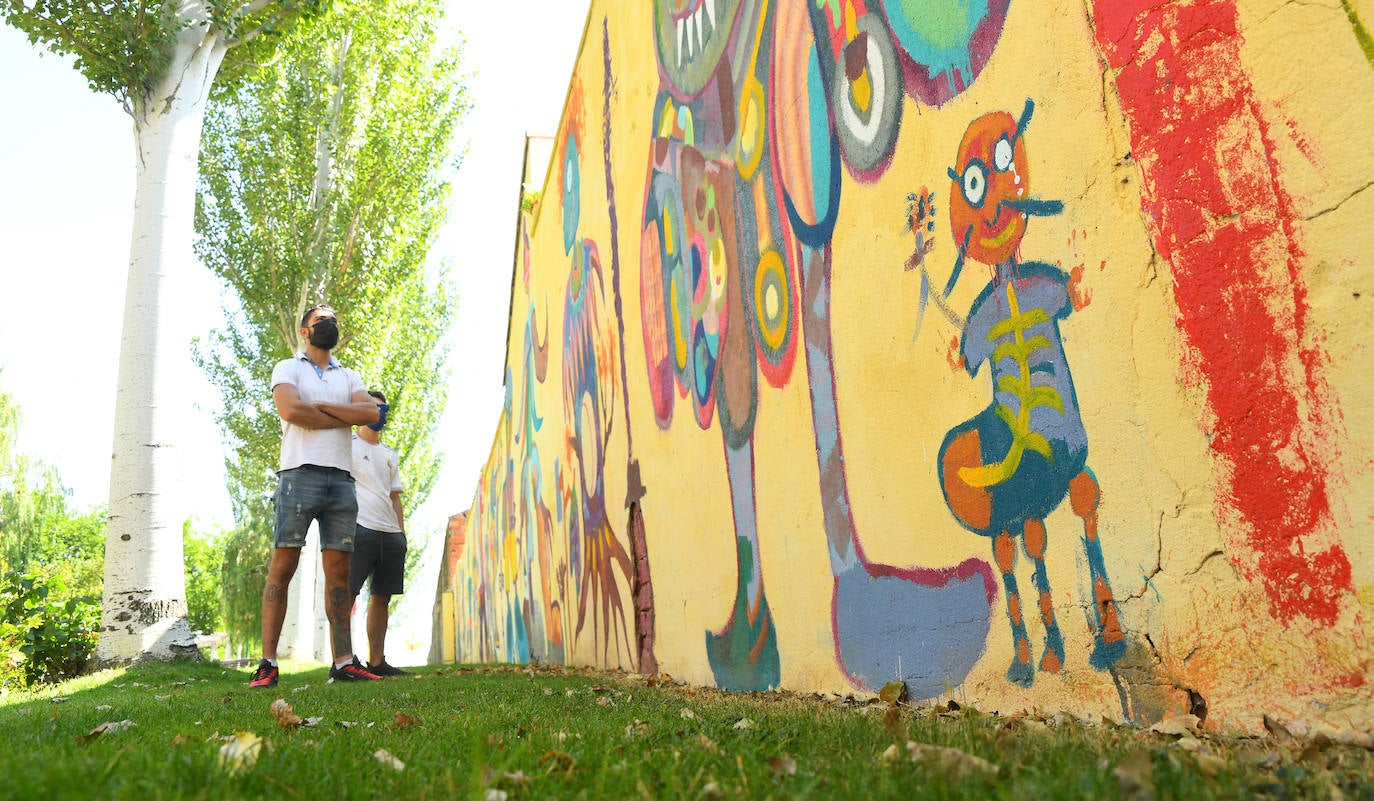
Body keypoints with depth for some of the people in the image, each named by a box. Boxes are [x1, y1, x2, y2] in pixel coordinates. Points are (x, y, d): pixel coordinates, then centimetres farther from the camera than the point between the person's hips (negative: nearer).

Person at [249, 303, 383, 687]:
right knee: (282, 568, -7)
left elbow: (370, 413, 3)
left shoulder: (349, 377, 23)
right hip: (300, 473, -4)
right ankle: (267, 663, -4)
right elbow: (290, 410, -10)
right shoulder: (288, 368, 11)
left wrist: (320, 405, -4)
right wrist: (343, 418, -1)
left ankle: (344, 662, 2)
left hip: (341, 479, 4)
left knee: (339, 572, 2)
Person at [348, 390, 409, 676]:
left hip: (390, 533, 7)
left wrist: (402, 533, 15)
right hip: (359, 527, -7)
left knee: (382, 596, 5)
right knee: (346, 593, -11)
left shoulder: (390, 455, 25)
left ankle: (377, 661, 9)